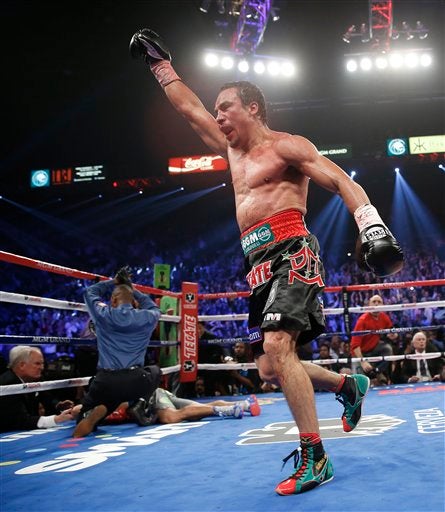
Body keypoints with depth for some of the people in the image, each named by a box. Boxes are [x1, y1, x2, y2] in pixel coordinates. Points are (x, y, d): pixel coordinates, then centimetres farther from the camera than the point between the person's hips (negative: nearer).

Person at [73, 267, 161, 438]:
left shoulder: (104, 314, 6)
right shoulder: (146, 318, 8)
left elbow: (90, 291, 27)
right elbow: (154, 308, 35)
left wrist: (113, 282, 36)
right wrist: (132, 288, 36)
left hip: (105, 382, 0)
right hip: (135, 382, 1)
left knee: (84, 420, 21)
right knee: (154, 371, 35)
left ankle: (100, 410, -16)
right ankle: (138, 404, 8)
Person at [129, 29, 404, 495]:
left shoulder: (285, 145, 1)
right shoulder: (233, 150, 23)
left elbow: (343, 181, -8)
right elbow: (189, 108, 32)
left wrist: (372, 228, -23)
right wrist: (160, 63, 35)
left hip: (289, 252, -8)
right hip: (259, 266, 8)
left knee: (276, 347, -25)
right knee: (270, 369, 6)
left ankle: (314, 459, -17)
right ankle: (349, 385, 26)